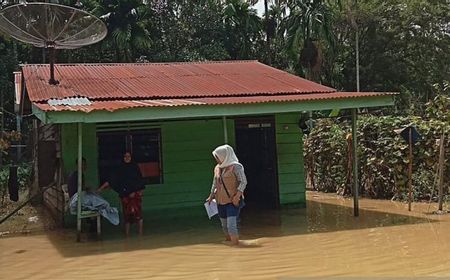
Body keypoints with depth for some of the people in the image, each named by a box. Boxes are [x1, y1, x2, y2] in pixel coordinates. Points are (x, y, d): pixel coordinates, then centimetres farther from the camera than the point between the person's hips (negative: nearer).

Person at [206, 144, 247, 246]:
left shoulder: (236, 167, -9)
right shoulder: (217, 168, 10)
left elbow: (243, 182, -11)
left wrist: (237, 196, -20)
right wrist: (211, 196, 16)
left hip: (233, 201, -7)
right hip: (220, 201, 7)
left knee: (231, 225, -15)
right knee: (224, 225, 16)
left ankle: (236, 245, -8)